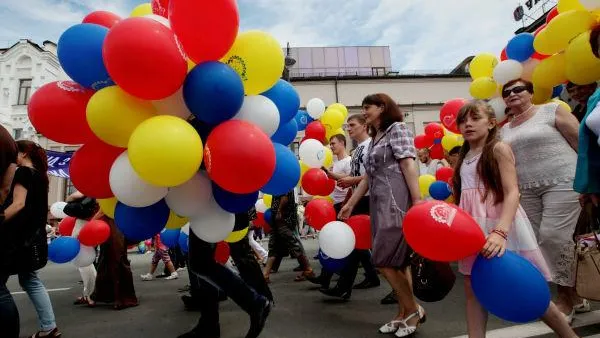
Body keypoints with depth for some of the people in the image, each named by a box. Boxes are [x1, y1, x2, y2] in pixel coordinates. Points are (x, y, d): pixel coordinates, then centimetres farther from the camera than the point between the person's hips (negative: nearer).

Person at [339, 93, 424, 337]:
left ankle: (414, 310, 9)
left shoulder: (397, 128, 0)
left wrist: (418, 201, -19)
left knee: (384, 261, -7)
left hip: (396, 203, -8)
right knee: (397, 262, 10)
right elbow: (369, 177, 22)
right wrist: (350, 204, 21)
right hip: (380, 205, 8)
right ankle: (403, 314, 19)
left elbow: (408, 165, -11)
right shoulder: (375, 139, 22)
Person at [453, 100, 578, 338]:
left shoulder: (499, 149, -6)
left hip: (501, 225, -6)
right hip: (473, 229, 6)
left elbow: (512, 192, -16)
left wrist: (500, 231, -30)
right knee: (472, 289, 6)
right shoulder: (464, 157, 14)